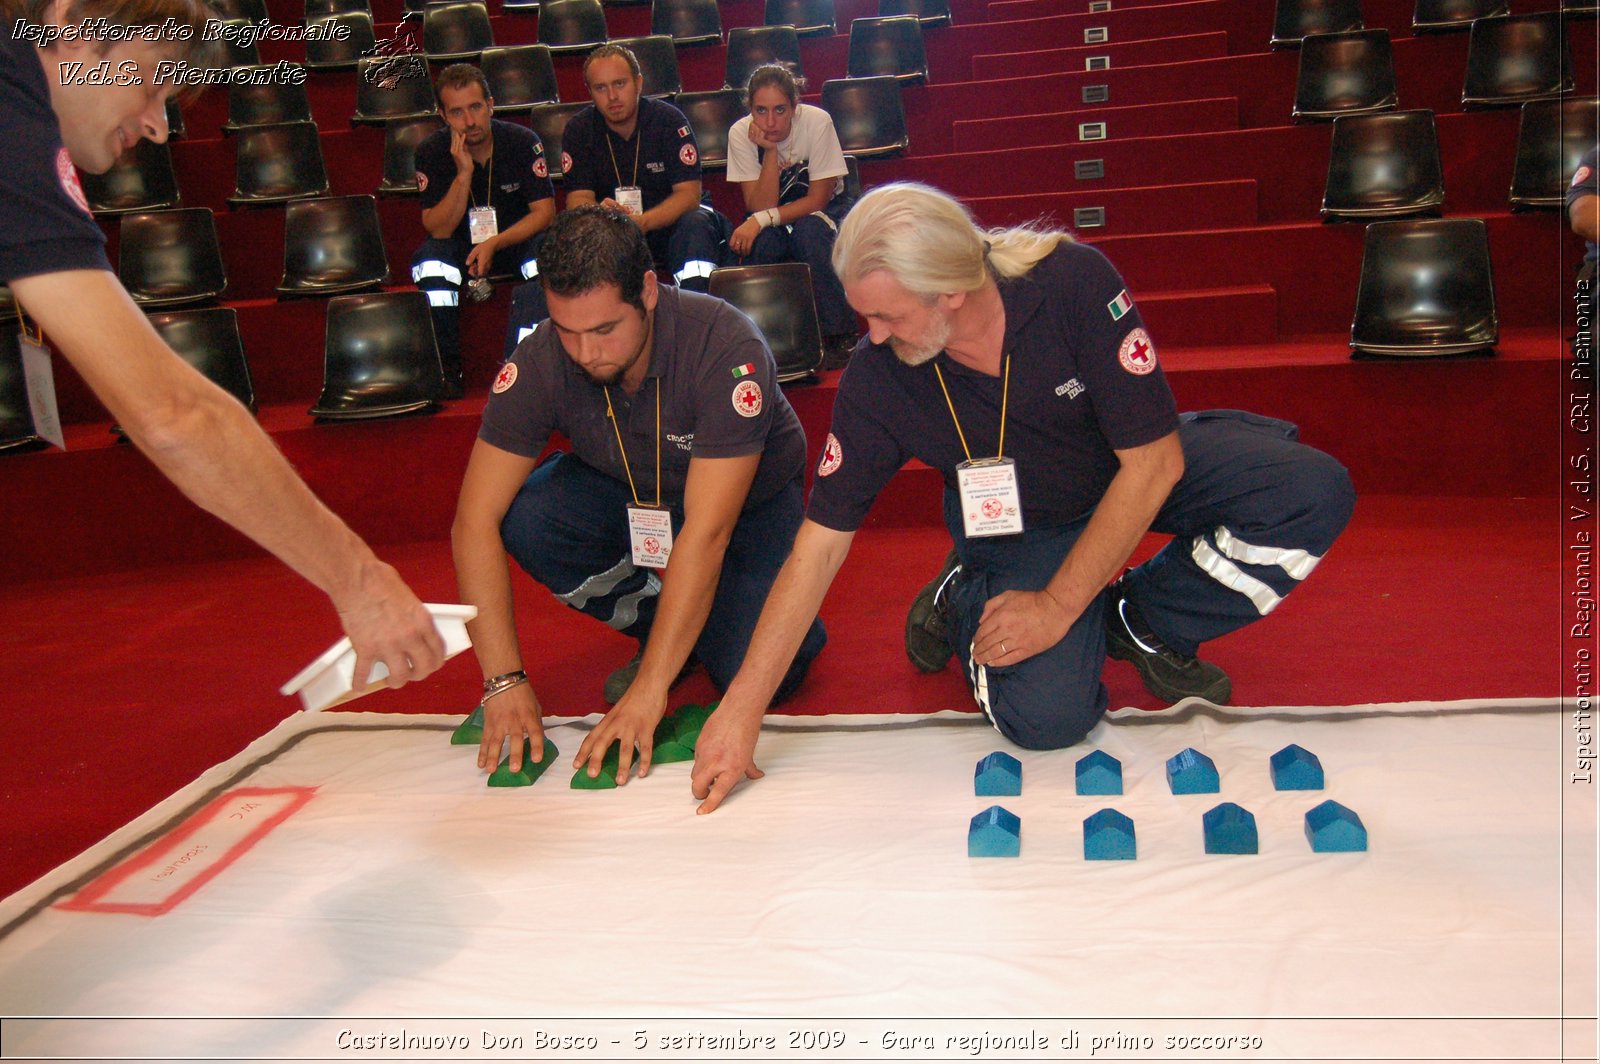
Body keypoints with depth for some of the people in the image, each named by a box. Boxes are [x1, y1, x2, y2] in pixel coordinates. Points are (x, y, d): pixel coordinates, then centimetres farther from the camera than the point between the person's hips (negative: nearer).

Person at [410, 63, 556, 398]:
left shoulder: (523, 141, -12)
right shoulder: (431, 153, -11)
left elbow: (544, 211, -15)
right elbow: (438, 229, -17)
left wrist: (494, 244, -28)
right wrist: (464, 173, -29)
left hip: (517, 240, 0)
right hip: (460, 246, 1)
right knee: (430, 260, -31)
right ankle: (447, 367, -21)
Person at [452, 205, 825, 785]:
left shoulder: (727, 349, -34)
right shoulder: (539, 362, -25)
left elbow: (706, 533, -37)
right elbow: (475, 522, -24)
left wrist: (648, 693, -39)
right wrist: (504, 681, -31)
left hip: (746, 499, -3)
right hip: (628, 492, 4)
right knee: (525, 523, -27)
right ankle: (660, 624, 0)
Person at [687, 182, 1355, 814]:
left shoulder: (1074, 282, -29)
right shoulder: (875, 380, -23)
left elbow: (1154, 459, -25)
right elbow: (821, 540, -18)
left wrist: (1057, 606, -25)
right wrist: (742, 705, -21)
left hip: (1135, 473, 1)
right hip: (1012, 523, -1)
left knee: (1314, 494, -24)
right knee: (1044, 714, -26)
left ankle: (1142, 621, -1)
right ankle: (965, 599, 8)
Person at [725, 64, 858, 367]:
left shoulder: (817, 122, -23)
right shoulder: (740, 133, -18)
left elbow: (818, 199, -20)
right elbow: (760, 206, -22)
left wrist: (763, 219, -31)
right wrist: (770, 151, -32)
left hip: (823, 209, -1)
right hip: (772, 220, 1)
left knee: (810, 232, -35)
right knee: (761, 242, -32)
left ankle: (839, 335, -21)